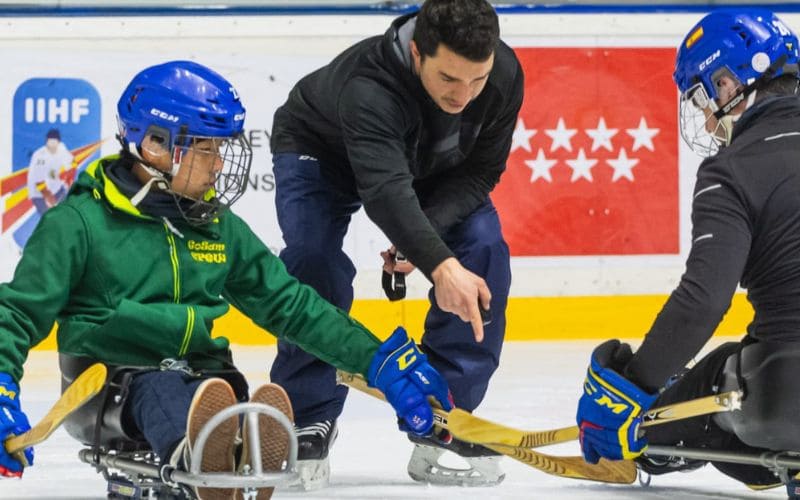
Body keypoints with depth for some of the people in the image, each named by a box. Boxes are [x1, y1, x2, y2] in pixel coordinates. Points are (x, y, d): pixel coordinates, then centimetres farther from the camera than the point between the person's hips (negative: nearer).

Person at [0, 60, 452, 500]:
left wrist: (379, 361, 12)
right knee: (160, 392, -39)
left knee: (226, 388, -32)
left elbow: (292, 307, 21)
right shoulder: (80, 222, 0)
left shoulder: (220, 228, 18)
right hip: (108, 386, -4)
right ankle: (200, 456, -75)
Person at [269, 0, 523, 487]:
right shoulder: (367, 84, -47)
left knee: (484, 253, -16)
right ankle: (309, 426, -12)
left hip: (434, 167, 4)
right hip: (320, 150, -4)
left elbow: (481, 169, -18)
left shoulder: (505, 75, -29)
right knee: (314, 258, -28)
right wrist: (439, 264, -73)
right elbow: (385, 189, -59)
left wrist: (424, 233, -34)